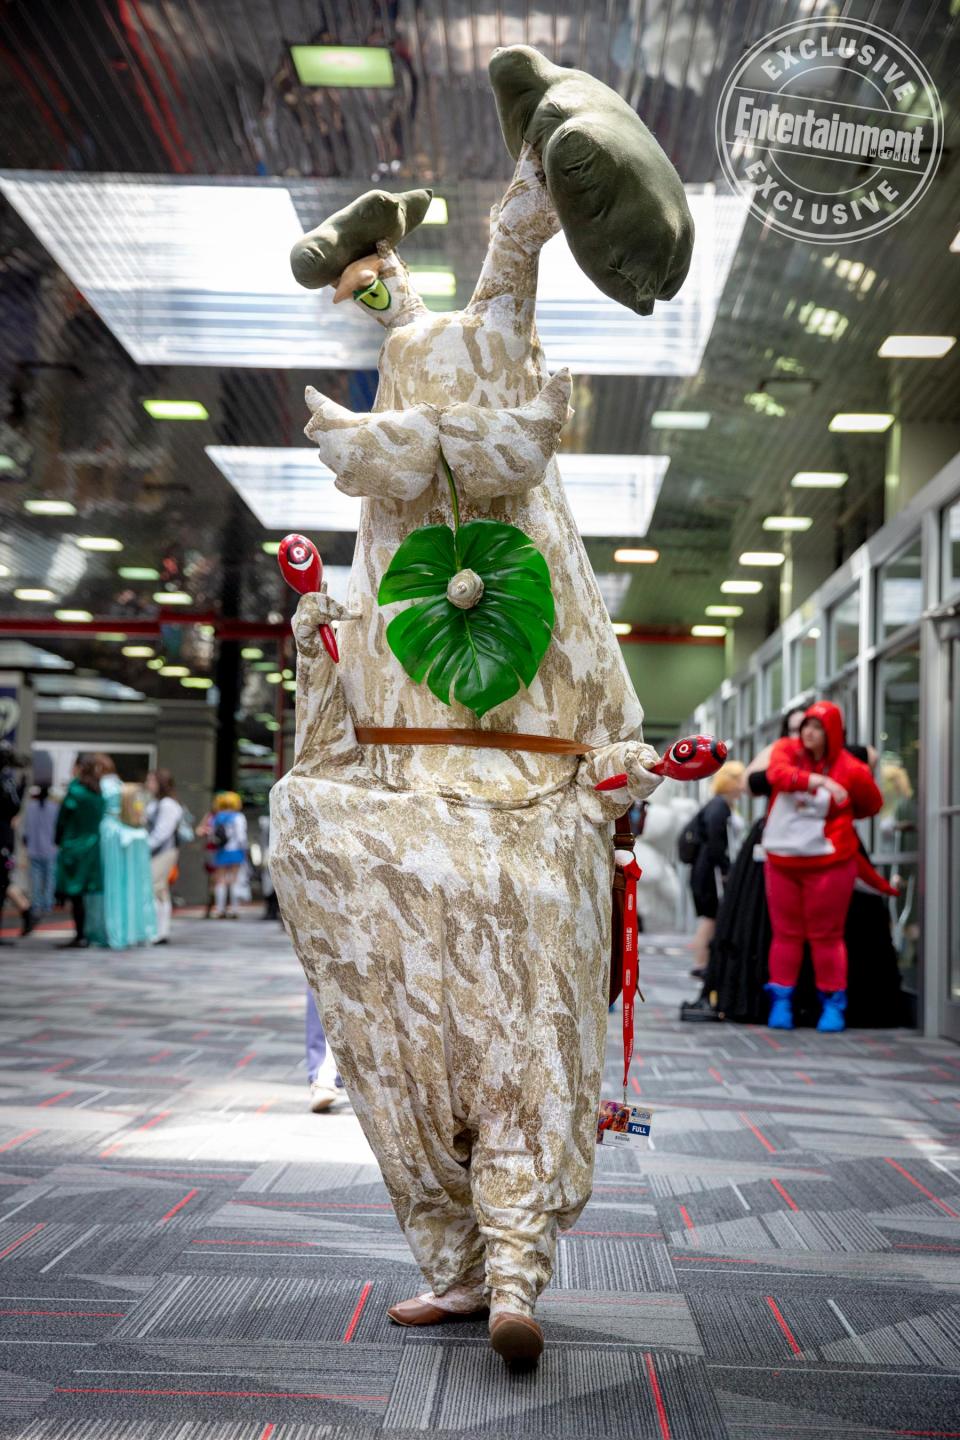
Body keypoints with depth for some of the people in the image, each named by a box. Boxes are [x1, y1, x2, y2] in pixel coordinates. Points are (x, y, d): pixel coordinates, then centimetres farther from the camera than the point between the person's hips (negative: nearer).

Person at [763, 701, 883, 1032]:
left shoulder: (850, 769, -6)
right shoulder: (786, 750, 0)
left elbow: (872, 805, 10)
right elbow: (778, 773, -22)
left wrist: (836, 817, 8)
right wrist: (817, 780, -34)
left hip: (828, 863, -3)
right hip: (781, 861, 3)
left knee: (826, 936, 2)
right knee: (785, 933, 9)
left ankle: (833, 1004, 11)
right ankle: (781, 1001, 15)